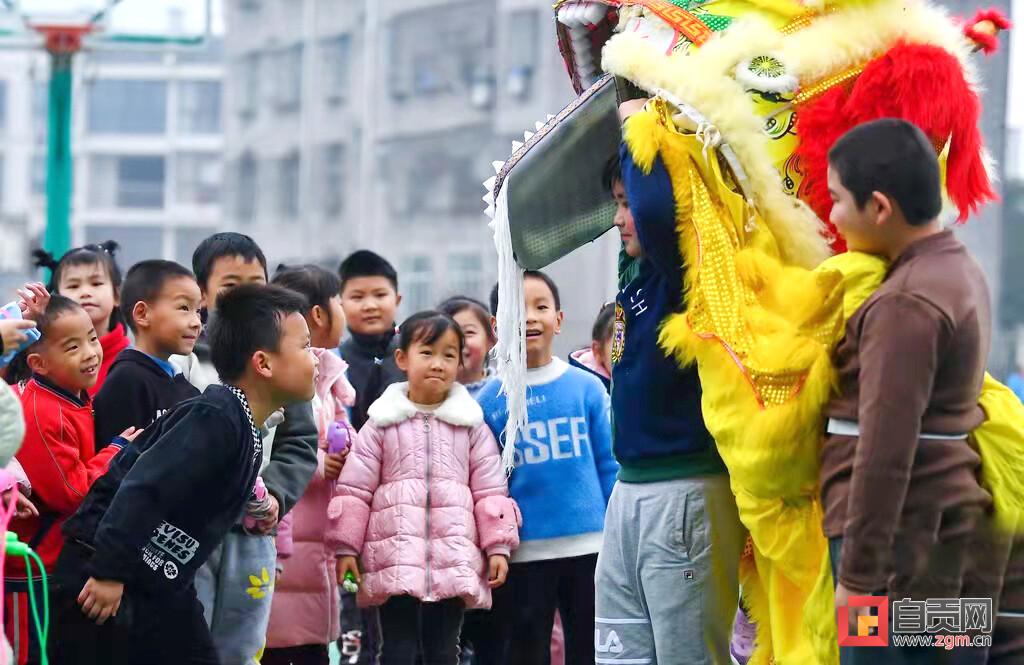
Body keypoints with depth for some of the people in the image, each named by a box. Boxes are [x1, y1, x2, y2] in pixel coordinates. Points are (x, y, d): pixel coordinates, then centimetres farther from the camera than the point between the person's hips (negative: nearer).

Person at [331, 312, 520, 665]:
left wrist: (498, 546, 1)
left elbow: (490, 491, 8)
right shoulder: (383, 424, 4)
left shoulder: (471, 426, 8)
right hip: (396, 558, -1)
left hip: (454, 557, 1)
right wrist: (345, 547, 0)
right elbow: (354, 490, 4)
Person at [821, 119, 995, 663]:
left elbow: (885, 451, -20)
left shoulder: (906, 304, -17)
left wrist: (857, 575, -19)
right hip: (942, 519, 10)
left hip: (903, 535, -10)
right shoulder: (959, 270, 14)